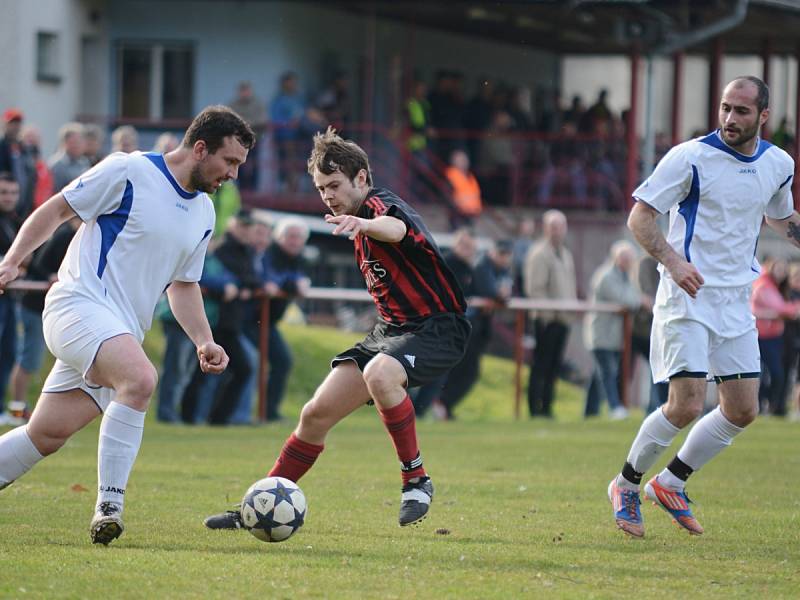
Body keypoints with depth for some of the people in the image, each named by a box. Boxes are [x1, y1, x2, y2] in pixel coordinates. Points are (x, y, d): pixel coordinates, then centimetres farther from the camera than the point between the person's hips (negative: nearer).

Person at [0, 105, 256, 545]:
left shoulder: (204, 214, 15)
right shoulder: (128, 172, -8)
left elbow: (183, 285, 25)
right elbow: (55, 211, -2)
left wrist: (204, 341, 11)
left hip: (121, 332, 8)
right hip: (79, 305, -8)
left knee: (47, 435, 2)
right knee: (140, 378, -32)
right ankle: (109, 506, -30)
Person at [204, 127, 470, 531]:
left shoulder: (379, 204, -17)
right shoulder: (362, 220, 13)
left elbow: (395, 228, -45)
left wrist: (363, 224, -66)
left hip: (437, 329, -9)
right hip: (390, 329, 9)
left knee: (379, 374, -39)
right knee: (316, 413, 0)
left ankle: (416, 479, -24)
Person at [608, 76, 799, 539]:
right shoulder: (690, 157, -12)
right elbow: (640, 216, -12)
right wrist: (673, 261, -27)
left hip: (736, 301, 6)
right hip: (687, 296, -6)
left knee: (742, 411, 2)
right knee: (687, 405, -15)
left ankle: (671, 482, 21)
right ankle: (627, 486, 7)